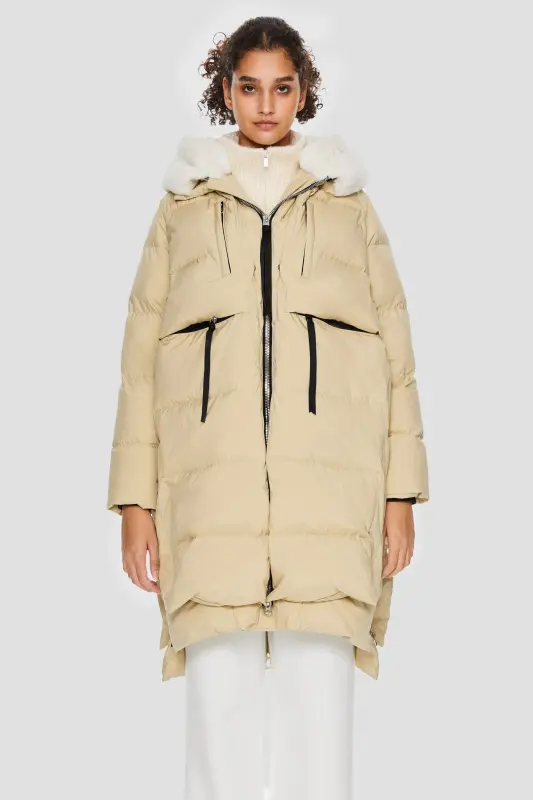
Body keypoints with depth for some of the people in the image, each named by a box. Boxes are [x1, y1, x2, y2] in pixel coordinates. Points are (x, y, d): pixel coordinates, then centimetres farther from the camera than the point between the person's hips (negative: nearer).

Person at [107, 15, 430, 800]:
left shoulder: (349, 204, 17)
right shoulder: (182, 206, 17)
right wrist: (136, 500, 2)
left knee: (320, 710, -5)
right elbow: (143, 356, 11)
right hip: (214, 477, 0)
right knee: (218, 699, -4)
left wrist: (401, 493, 3)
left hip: (328, 476, 0)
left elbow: (395, 351, 12)